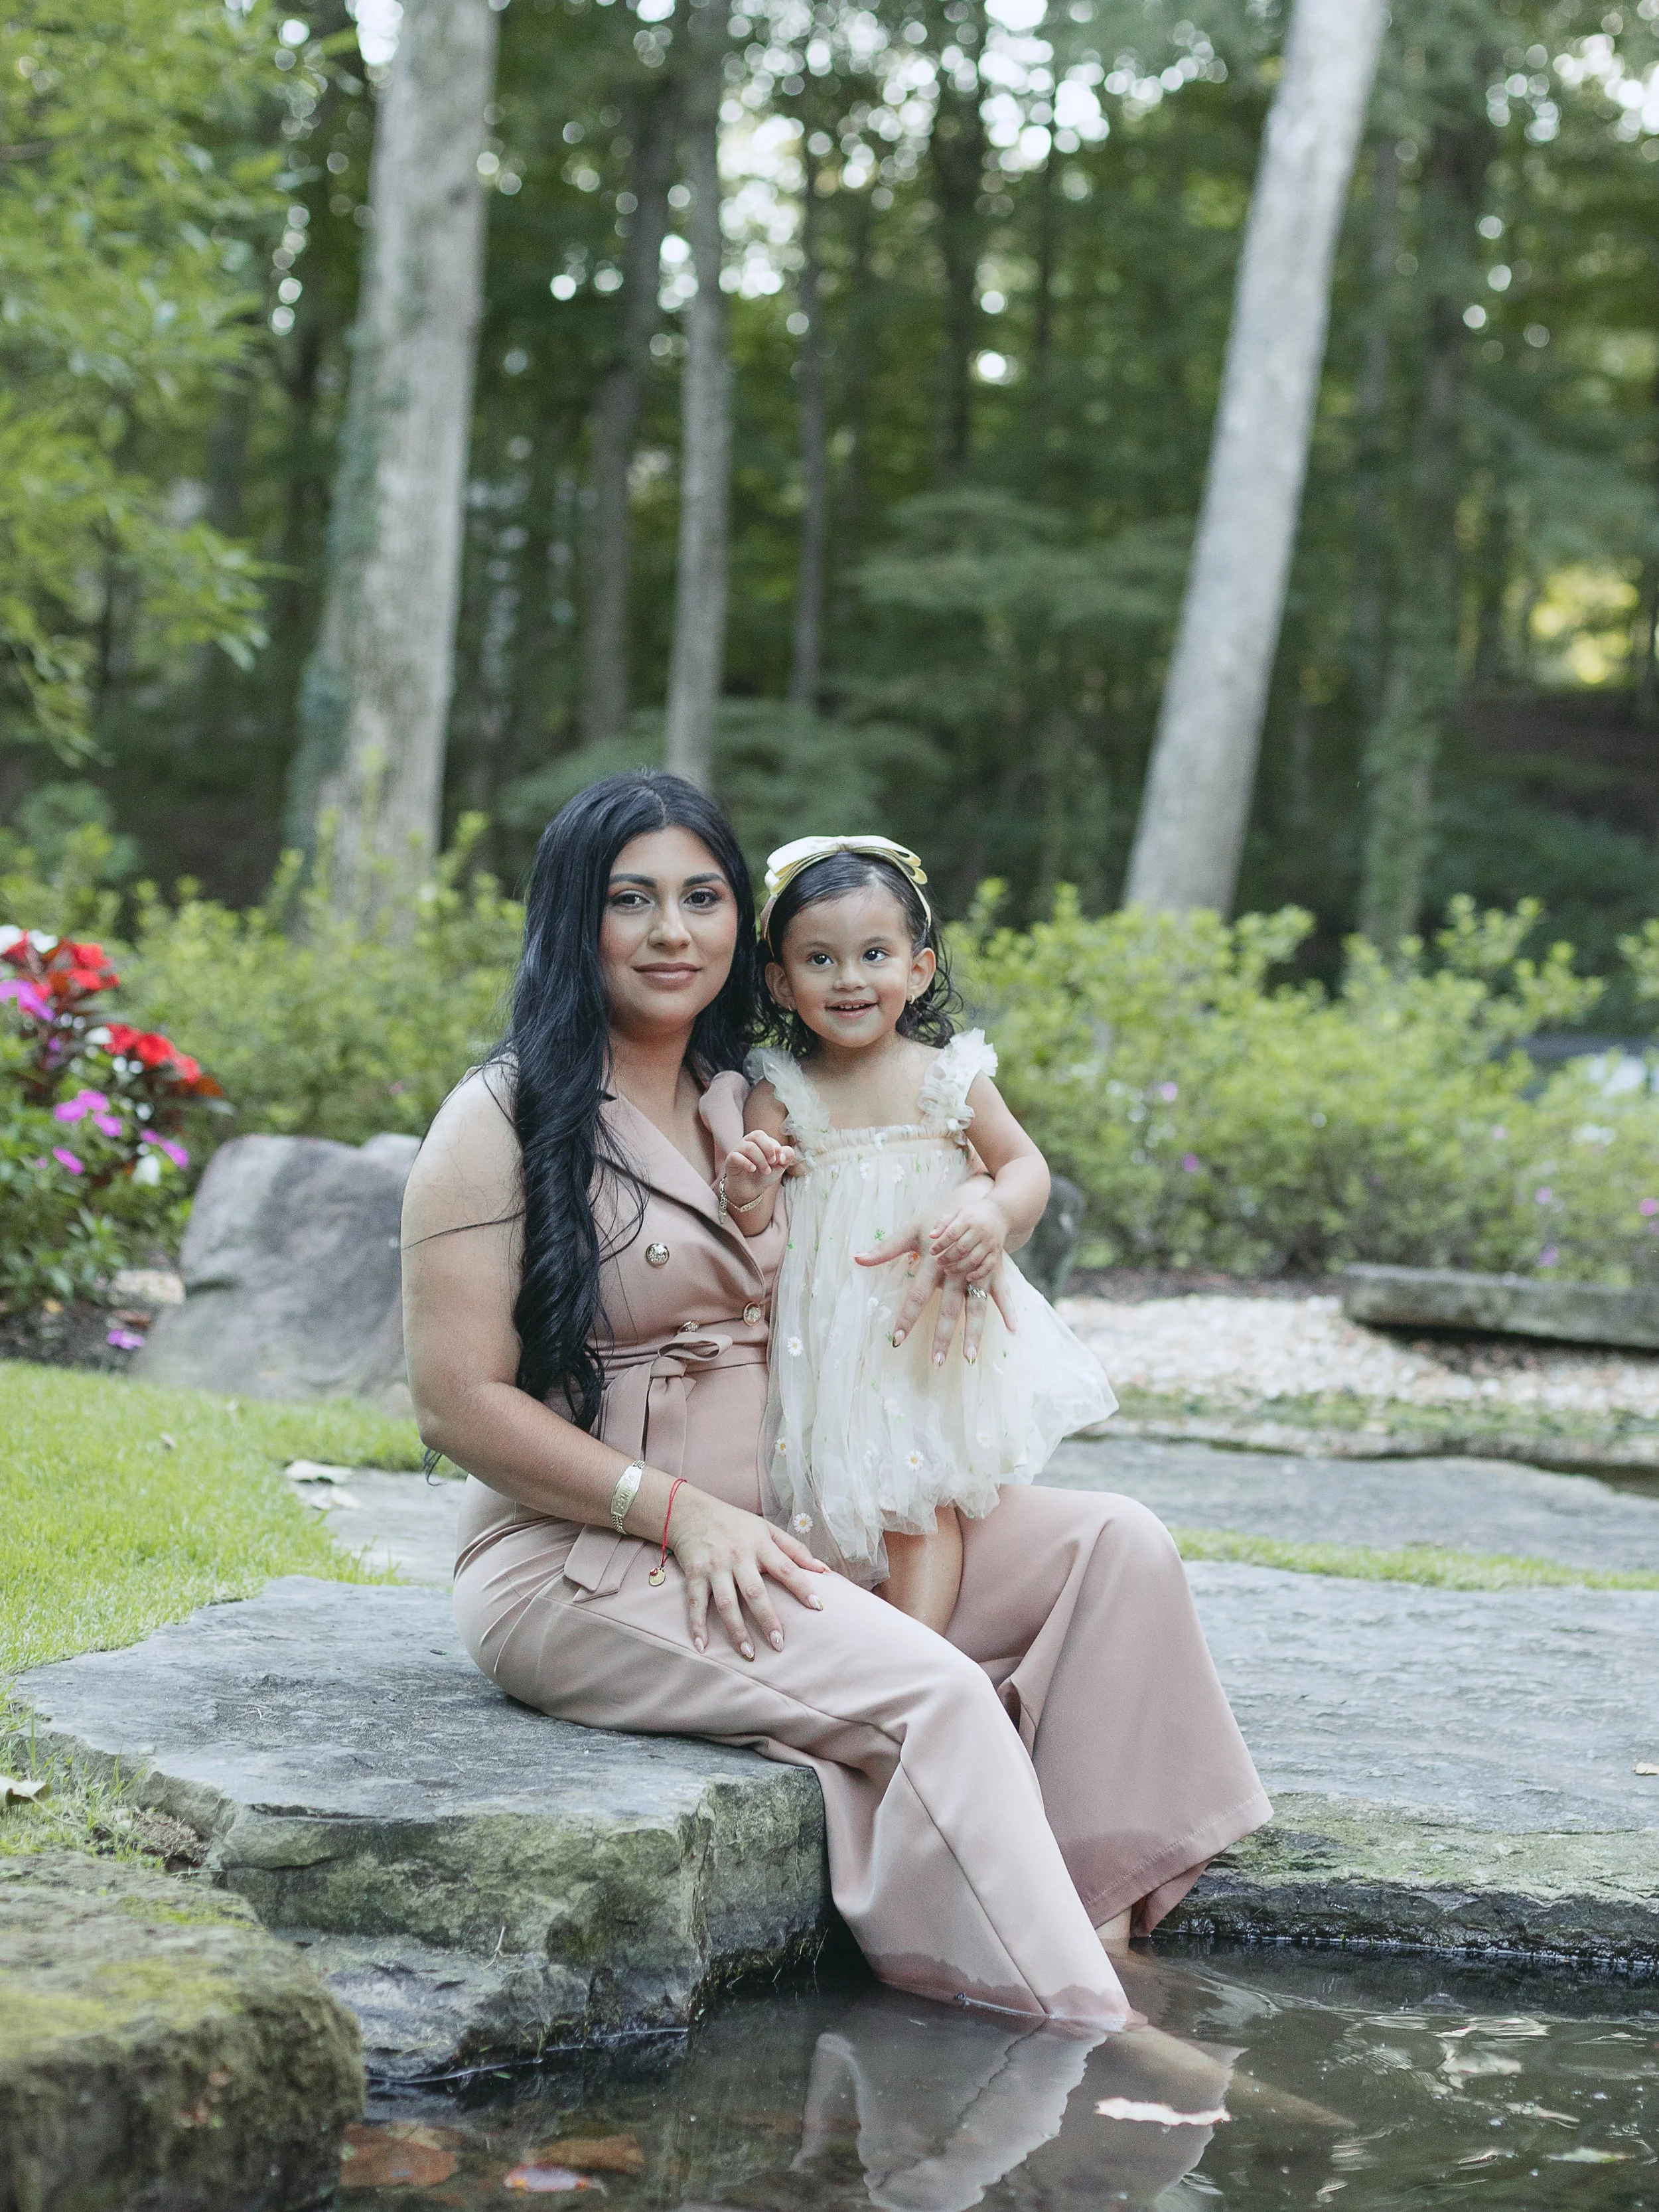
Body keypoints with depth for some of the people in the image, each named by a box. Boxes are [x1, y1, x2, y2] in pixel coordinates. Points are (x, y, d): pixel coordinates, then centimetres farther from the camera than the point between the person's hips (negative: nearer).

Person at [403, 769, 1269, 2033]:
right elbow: (459, 1402, -13)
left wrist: (954, 1235, 6)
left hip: (790, 1533, 8)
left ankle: (1102, 1899, -12)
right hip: (586, 1561, -8)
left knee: (1117, 1548, -4)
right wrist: (684, 1515, -20)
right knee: (935, 1699, -28)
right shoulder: (503, 1123, -7)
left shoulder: (742, 1103, 13)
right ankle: (1080, 2041, -21)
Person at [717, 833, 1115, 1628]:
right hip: (826, 1345, 1)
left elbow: (1026, 1165, 3)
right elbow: (757, 1236, -2)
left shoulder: (948, 1076, 0)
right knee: (833, 1498, 0)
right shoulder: (779, 1100, -1)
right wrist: (747, 1197, -25)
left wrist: (995, 1215, -18)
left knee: (922, 1502, -9)